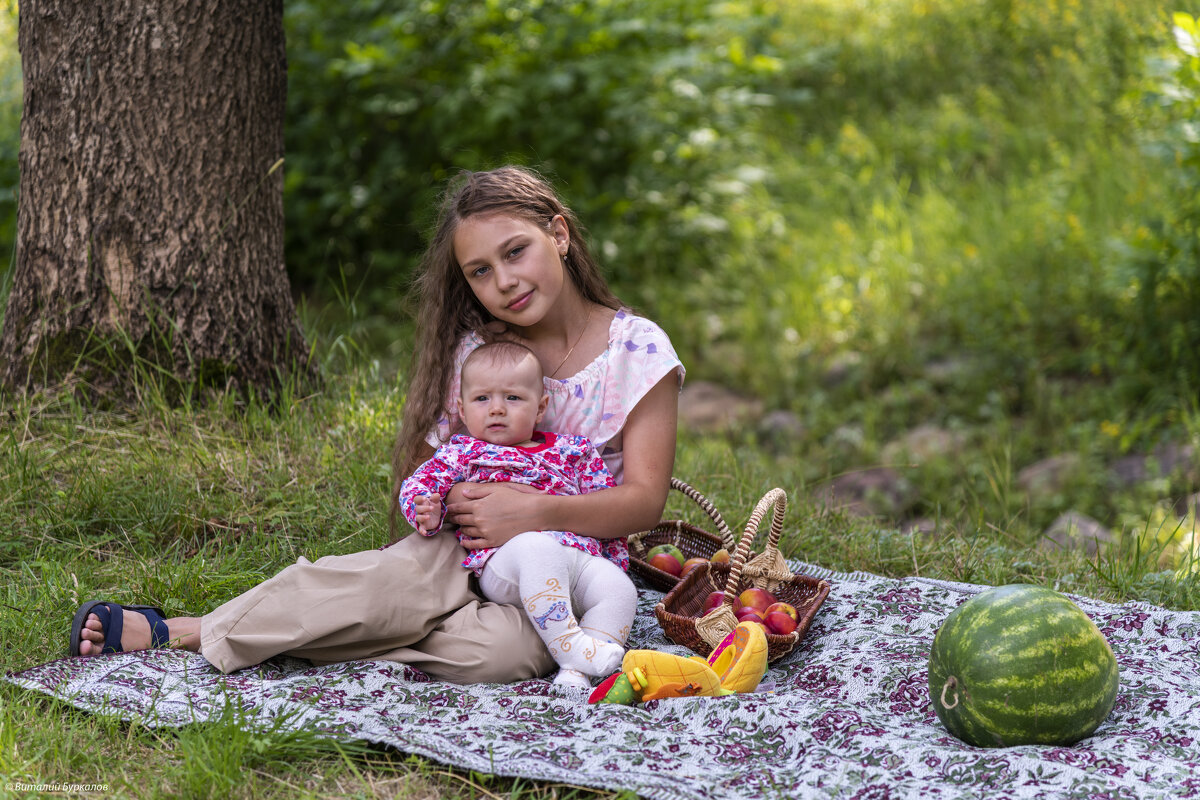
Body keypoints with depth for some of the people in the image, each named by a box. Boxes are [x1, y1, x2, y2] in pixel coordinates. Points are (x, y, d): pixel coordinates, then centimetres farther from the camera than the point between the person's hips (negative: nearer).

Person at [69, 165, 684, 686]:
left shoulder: (639, 350, -5)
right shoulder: (473, 349, 4)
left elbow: (644, 498, -9)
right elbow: (424, 464, 7)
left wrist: (535, 512, -24)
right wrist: (451, 497, -18)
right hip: (465, 552, 2)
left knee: (493, 650, -35)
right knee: (398, 577, -34)